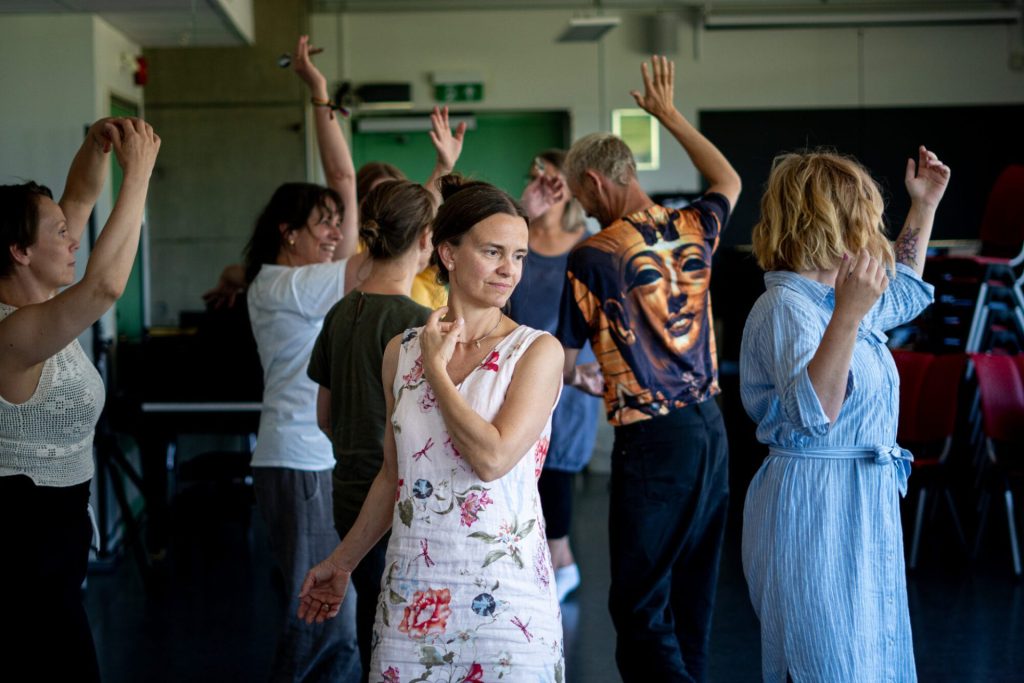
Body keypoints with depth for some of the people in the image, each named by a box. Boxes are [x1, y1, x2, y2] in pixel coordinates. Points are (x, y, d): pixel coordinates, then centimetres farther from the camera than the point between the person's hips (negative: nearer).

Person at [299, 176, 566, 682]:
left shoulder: (538, 351, -6)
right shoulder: (402, 352, 5)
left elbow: (492, 458, -19)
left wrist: (436, 369, -9)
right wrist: (341, 563, 22)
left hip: (505, 593, -3)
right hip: (412, 594, 3)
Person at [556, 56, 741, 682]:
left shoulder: (594, 257, -13)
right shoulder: (693, 230, 4)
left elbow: (564, 362, -3)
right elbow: (729, 181, 28)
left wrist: (587, 379, 20)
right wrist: (670, 114, 34)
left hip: (653, 440, -7)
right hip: (710, 425, 7)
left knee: (641, 607, -2)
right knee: (693, 594, 17)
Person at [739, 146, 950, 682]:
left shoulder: (835, 297, 10)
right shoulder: (786, 306, -19)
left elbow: (903, 292, 34)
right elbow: (814, 413, -32)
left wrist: (924, 206, 31)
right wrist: (847, 317, -40)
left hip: (862, 506, 10)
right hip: (813, 510, -10)